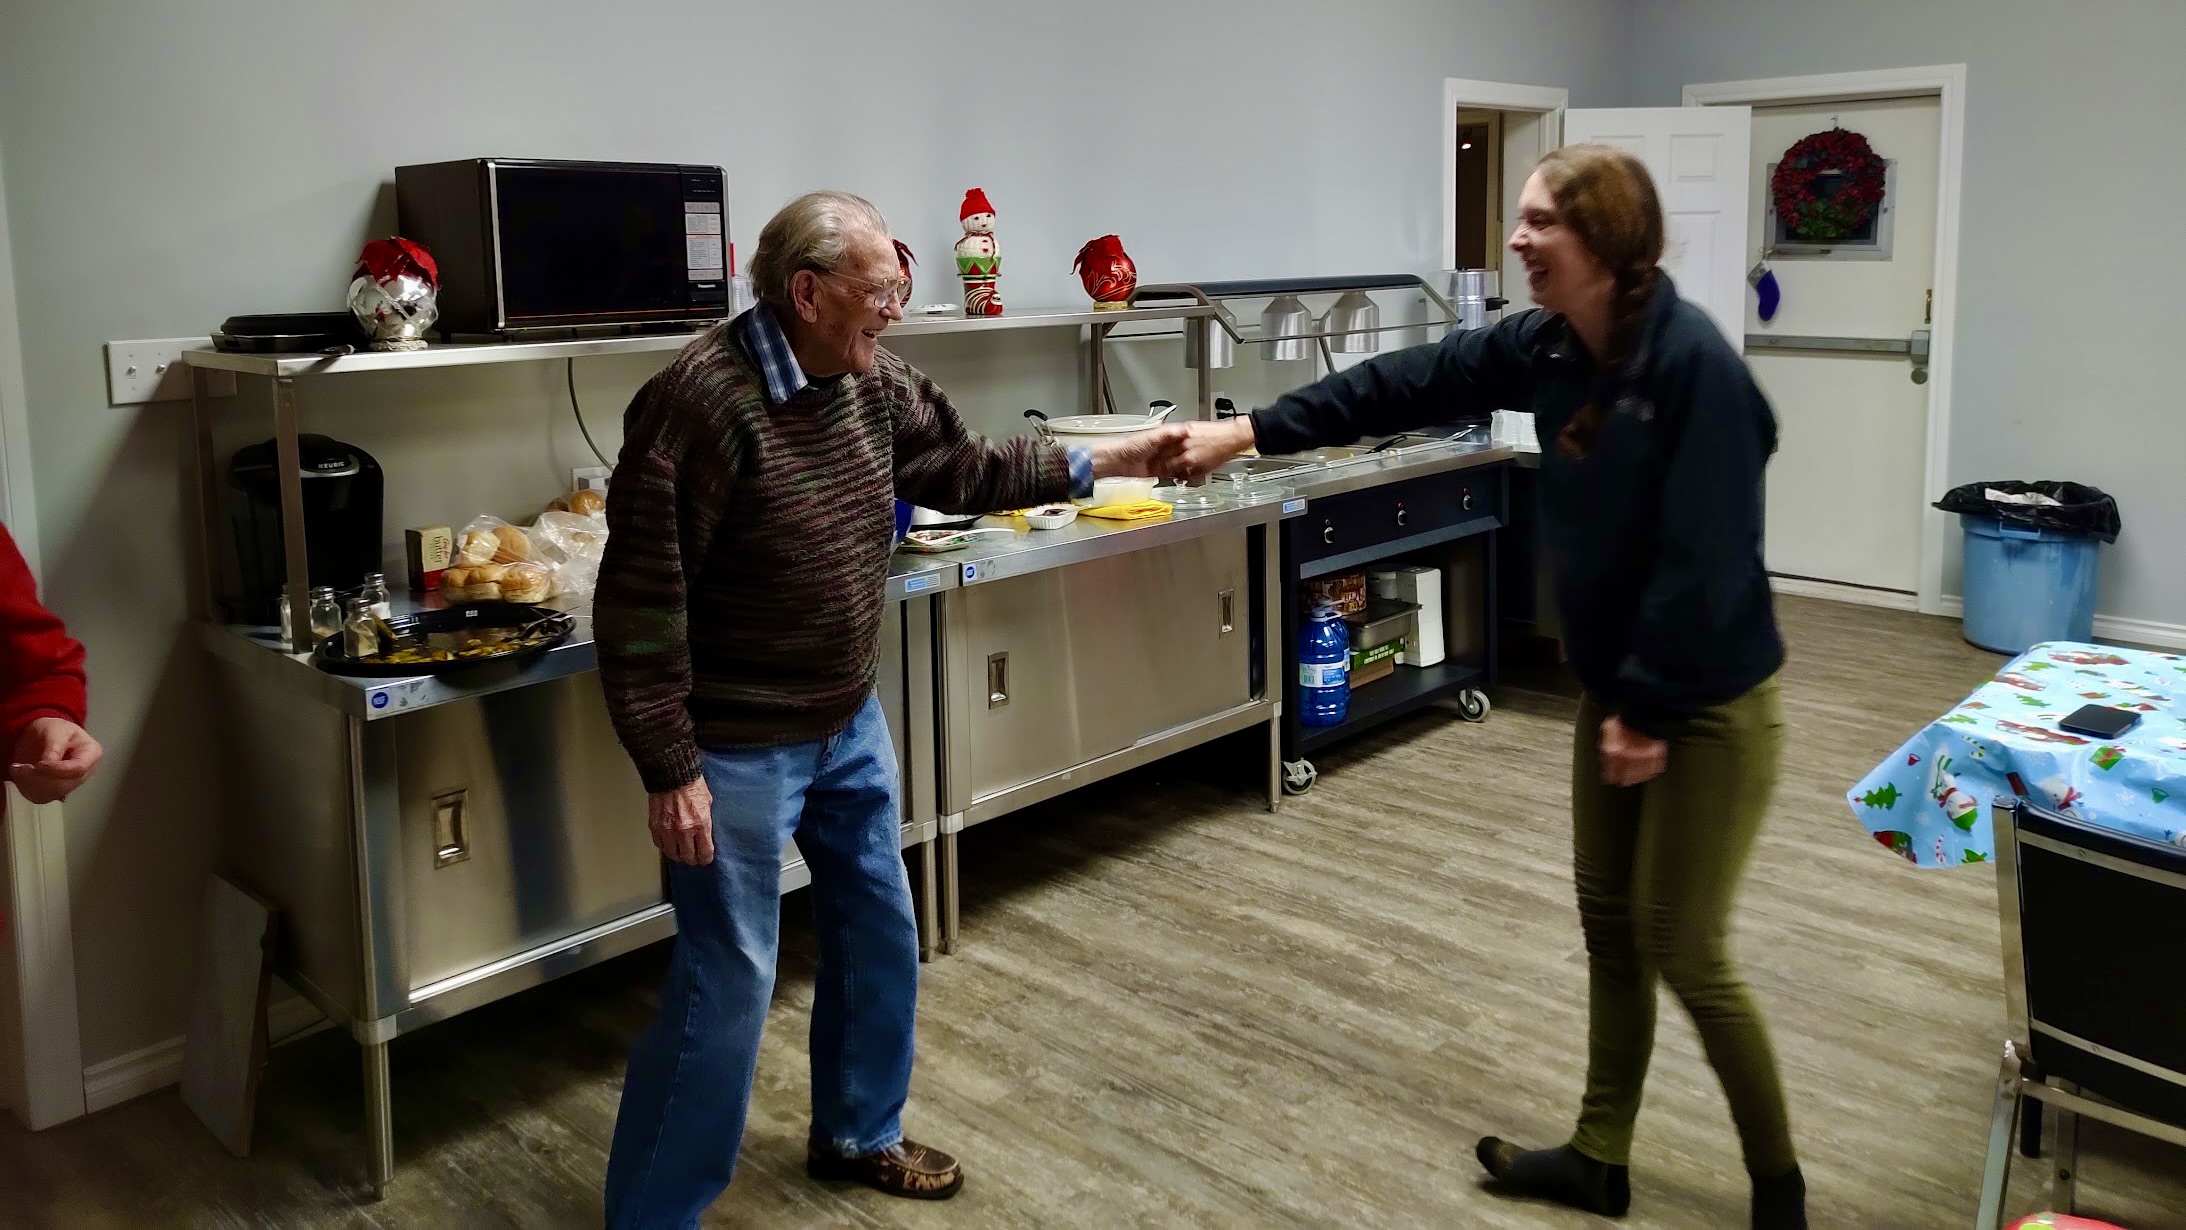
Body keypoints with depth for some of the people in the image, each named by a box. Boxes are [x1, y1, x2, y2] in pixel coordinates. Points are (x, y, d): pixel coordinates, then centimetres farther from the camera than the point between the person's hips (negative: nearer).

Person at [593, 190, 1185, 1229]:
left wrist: (1104, 464, 8)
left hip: (850, 727, 8)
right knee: (727, 988, 0)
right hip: (739, 751, -8)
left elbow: (966, 471, 16)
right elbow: (640, 599, -24)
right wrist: (671, 771, -23)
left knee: (881, 939, 20)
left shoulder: (875, 387, 0)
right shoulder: (701, 400, -24)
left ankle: (858, 1135, 43)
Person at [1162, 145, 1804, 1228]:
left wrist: (1650, 710, -20)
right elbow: (1408, 385, 3)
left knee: (1681, 946, 0)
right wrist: (1253, 430, 0)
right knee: (1607, 924, 15)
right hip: (1616, 690, 8)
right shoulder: (1547, 346, 1)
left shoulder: (1693, 363, -23)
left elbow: (1700, 555, -25)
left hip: (1709, 703, -8)